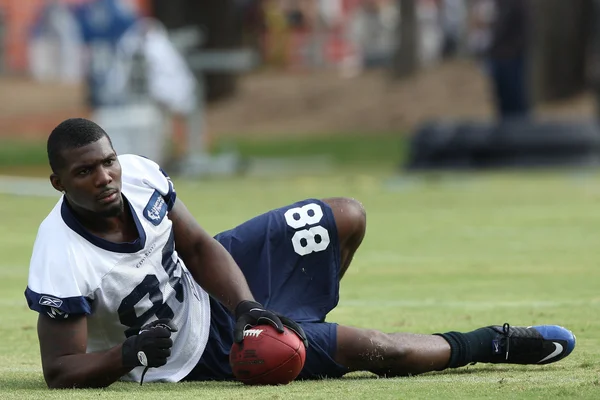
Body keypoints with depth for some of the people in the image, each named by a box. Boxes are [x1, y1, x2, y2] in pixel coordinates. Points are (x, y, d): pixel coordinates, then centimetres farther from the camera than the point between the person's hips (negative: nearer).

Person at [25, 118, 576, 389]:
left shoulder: (139, 174, -16)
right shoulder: (61, 262, -34)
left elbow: (199, 246, -4)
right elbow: (61, 371, -27)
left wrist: (246, 308, -19)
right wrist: (131, 352, -44)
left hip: (208, 281, 6)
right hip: (201, 351, -6)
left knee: (347, 219, 3)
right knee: (368, 349, -14)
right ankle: (492, 344, 14)